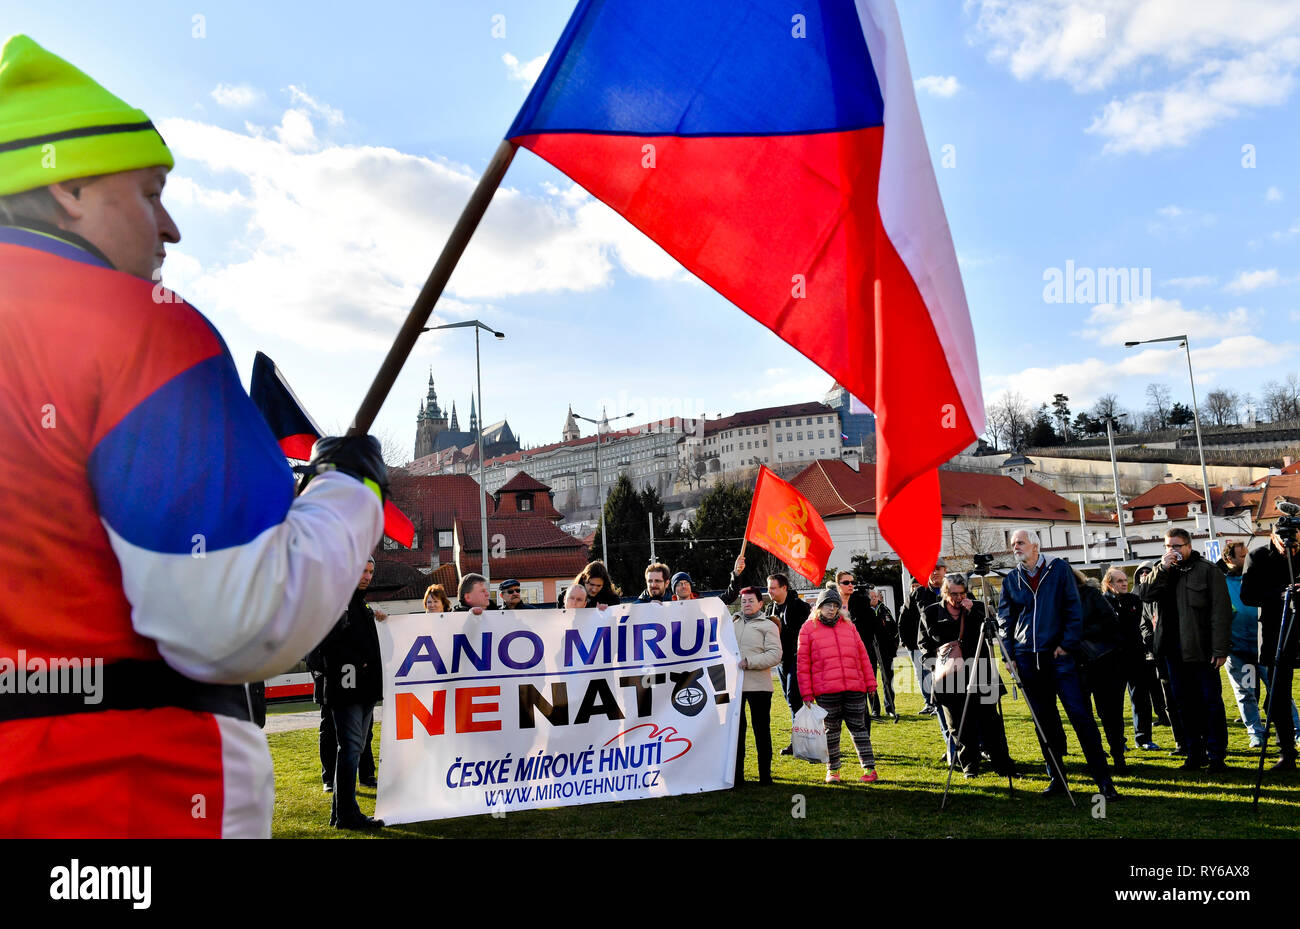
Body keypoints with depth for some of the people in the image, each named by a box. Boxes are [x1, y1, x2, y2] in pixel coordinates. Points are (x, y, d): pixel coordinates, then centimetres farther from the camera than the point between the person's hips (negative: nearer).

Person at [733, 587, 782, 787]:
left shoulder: (768, 626, 1)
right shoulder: (733, 624, 16)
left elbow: (775, 655, -9)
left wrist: (749, 662, -17)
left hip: (759, 685, -4)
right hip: (734, 684, 4)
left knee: (762, 730, 3)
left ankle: (765, 774, 11)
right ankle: (737, 774, 14)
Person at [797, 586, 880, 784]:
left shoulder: (848, 626, 15)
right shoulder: (808, 629, 4)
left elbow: (862, 655, 17)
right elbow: (802, 663, 2)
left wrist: (870, 683, 12)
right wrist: (806, 693, -3)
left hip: (854, 689, 2)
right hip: (826, 691, -2)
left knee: (858, 727, 6)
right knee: (831, 729, 6)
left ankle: (869, 769, 11)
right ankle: (832, 770, 18)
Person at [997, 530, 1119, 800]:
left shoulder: (1059, 569, 3)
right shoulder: (1010, 580, 10)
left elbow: (1074, 609, 0)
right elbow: (1004, 620, 13)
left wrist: (1067, 644, -7)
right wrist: (1009, 653, 4)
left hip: (1059, 654, -3)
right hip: (1027, 658, 3)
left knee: (1080, 715, -8)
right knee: (1044, 720, 7)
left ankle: (1103, 779, -2)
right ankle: (1056, 778, 16)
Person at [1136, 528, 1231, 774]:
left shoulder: (1207, 571, -3)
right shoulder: (1162, 572, 13)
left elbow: (1221, 612, -8)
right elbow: (1144, 593, -2)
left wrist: (1220, 649, -14)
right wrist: (1163, 568, -12)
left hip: (1202, 650, -5)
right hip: (1174, 650, 5)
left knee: (1211, 702, 0)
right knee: (1185, 703, 10)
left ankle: (1217, 755, 6)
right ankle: (1195, 753, 18)